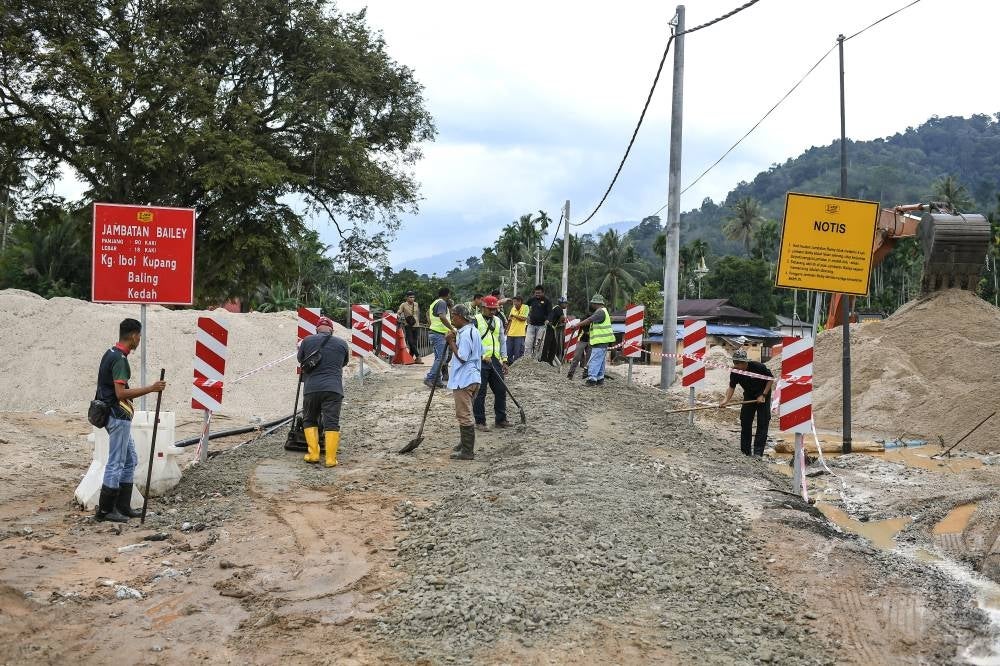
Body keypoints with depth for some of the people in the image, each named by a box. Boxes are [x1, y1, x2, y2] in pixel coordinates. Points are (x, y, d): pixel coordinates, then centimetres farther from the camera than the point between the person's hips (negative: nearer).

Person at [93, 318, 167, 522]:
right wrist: (150, 389, -22)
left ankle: (122, 506, 19)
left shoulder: (111, 353, 12)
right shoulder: (120, 359, -19)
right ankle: (105, 510, 5)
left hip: (117, 415, 10)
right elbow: (121, 393, -25)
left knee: (130, 460, 15)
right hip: (119, 416, -10)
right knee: (116, 463, -2)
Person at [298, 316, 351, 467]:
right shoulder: (342, 344, 7)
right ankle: (331, 459, -3)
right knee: (332, 424, 0)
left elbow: (300, 359, 19)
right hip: (334, 389, 0)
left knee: (309, 421, 17)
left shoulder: (307, 340, 4)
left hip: (311, 388, 0)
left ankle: (313, 454, 10)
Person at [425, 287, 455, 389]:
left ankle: (437, 380, 13)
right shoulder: (442, 303, -13)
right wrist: (452, 329, -29)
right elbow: (442, 317, -28)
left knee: (439, 358, 12)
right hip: (439, 334, -10)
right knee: (440, 358, -11)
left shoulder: (434, 303, 17)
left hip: (434, 332, 10)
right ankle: (429, 379, -14)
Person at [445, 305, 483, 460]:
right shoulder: (474, 331, 12)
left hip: (463, 380, -10)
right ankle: (465, 443, 34)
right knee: (465, 414, 22)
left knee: (464, 415, -5)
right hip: (474, 377, 10)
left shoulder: (464, 334, -19)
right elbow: (480, 354, 18)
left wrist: (451, 342, -15)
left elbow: (462, 358, -21)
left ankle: (467, 451, -2)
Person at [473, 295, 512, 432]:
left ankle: (501, 419, 20)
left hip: (495, 361, 6)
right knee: (480, 392, -1)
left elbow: (502, 341, 16)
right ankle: (480, 422, 7)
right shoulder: (476, 321, -5)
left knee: (501, 390, 8)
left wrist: (504, 360, 10)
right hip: (480, 362, -6)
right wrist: (484, 355, -18)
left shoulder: (498, 321, 14)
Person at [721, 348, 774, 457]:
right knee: (745, 423, 3)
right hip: (748, 396, 4)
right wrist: (726, 400, -28)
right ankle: (745, 452, 13)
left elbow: (771, 379, -15)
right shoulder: (735, 372, -16)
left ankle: (758, 452, -10)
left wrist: (763, 395, -20)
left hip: (763, 396, -4)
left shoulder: (758, 367, -27)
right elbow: (732, 387, -11)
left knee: (762, 424, -9)